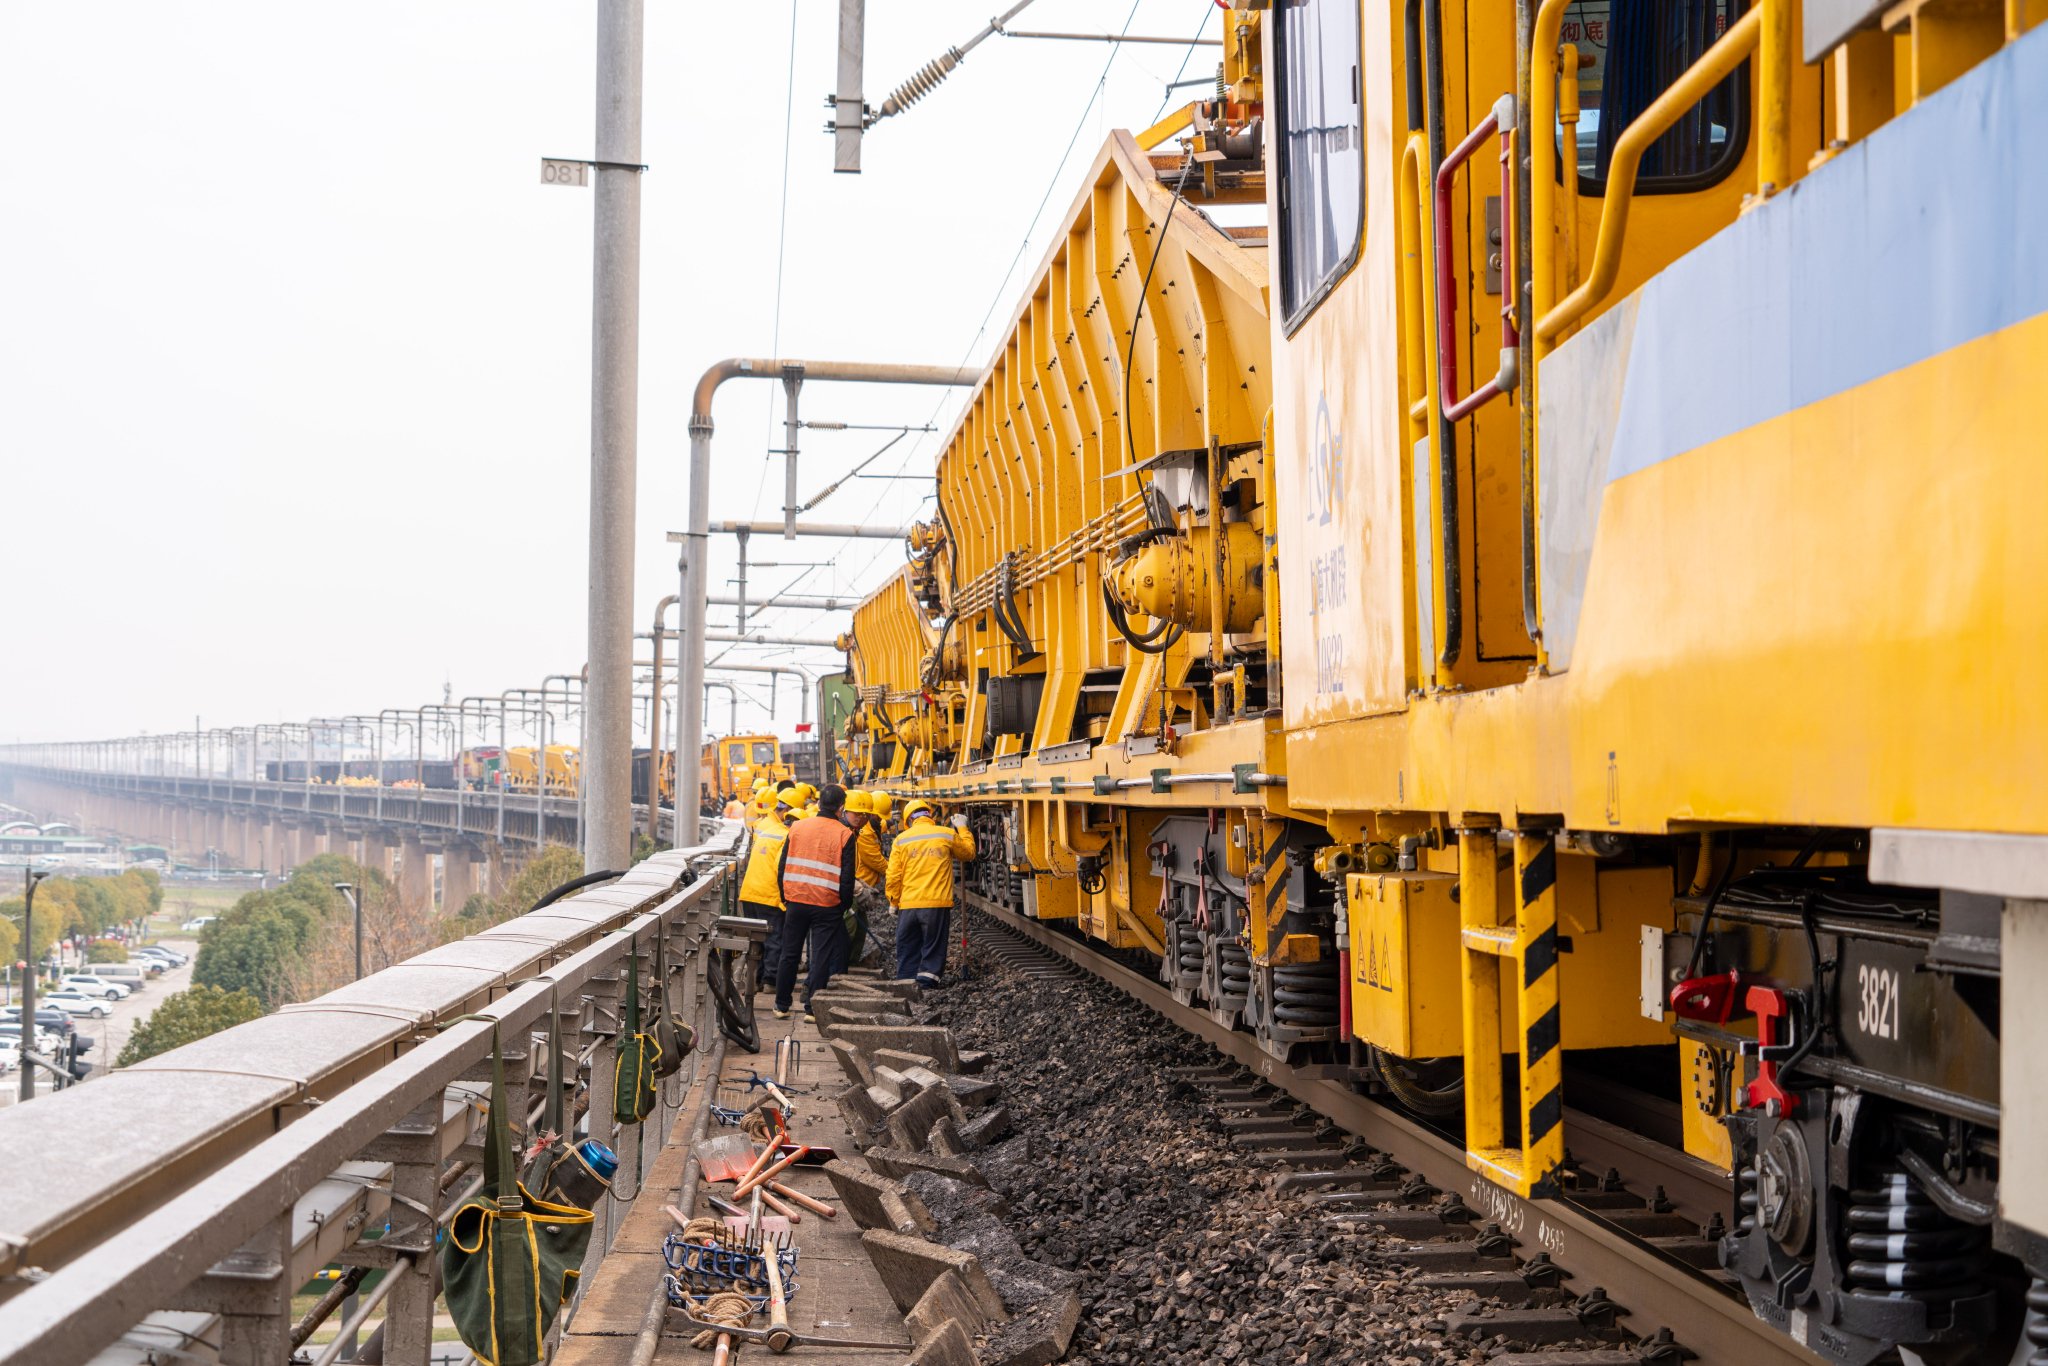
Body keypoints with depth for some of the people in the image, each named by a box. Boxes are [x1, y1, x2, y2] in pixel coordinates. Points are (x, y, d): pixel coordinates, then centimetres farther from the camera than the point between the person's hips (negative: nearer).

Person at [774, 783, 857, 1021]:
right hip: (827, 906, -3)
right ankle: (811, 1008, 3)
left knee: (789, 954, 13)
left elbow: (782, 868, 5)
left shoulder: (797, 827, 2)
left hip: (796, 901, 3)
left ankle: (781, 1006, 19)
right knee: (821, 957, 4)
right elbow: (847, 877, -7)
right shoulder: (844, 835, -7)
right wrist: (845, 905, 6)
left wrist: (785, 898, 15)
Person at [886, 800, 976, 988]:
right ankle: (928, 978, -2)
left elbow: (893, 876, 1)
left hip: (908, 904, 1)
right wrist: (962, 828, 33)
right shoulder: (948, 835, 1)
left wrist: (894, 901, 13)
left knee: (907, 950, 11)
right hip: (937, 905, -1)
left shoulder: (901, 839, 2)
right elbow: (968, 852, 20)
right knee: (933, 947, 6)